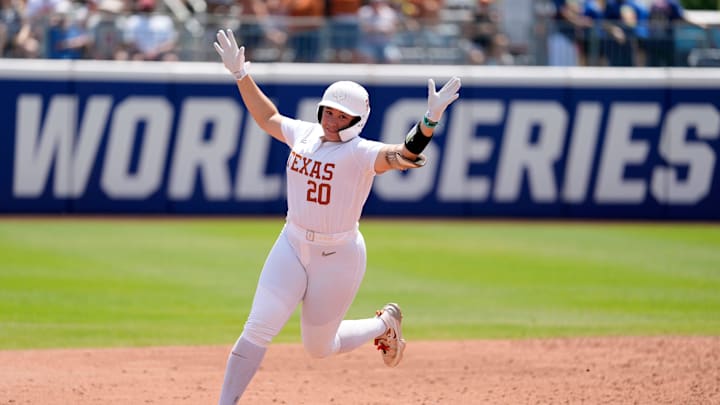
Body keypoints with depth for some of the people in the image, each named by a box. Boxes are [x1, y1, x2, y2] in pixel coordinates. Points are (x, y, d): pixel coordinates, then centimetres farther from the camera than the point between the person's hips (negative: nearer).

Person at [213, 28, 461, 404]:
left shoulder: (362, 153, -17)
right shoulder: (304, 134, 1)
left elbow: (406, 154, -35)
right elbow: (268, 117, 20)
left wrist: (431, 118, -51)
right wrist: (240, 74, 16)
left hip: (339, 257, -4)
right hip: (292, 246, 4)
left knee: (319, 346, 11)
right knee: (258, 329, -9)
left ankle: (384, 325, 38)